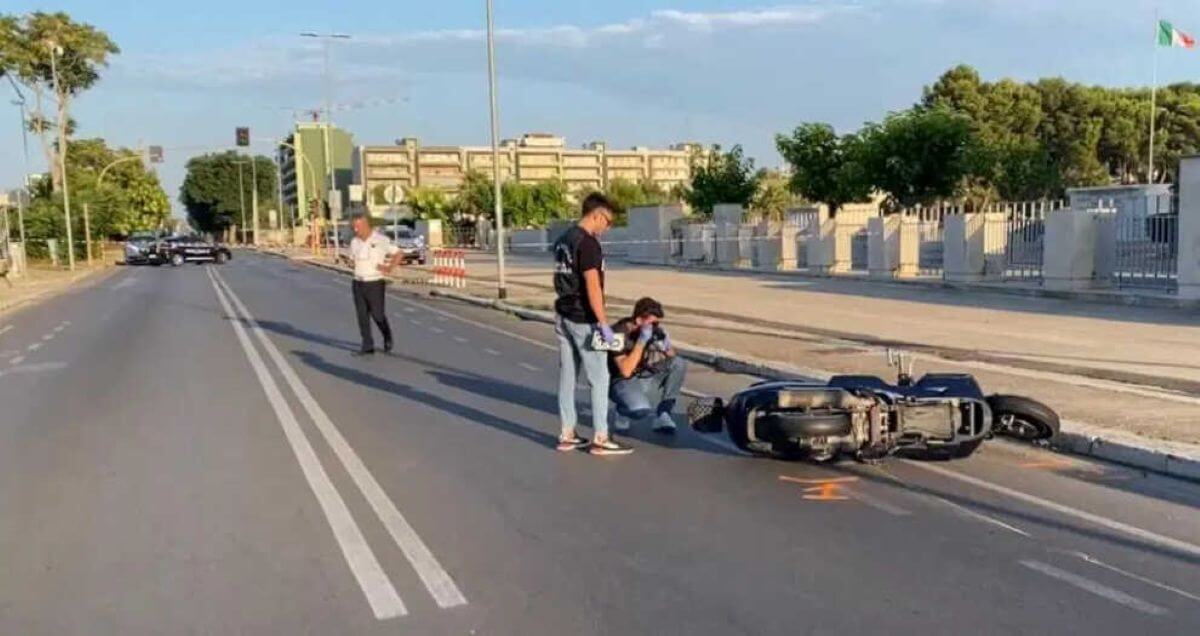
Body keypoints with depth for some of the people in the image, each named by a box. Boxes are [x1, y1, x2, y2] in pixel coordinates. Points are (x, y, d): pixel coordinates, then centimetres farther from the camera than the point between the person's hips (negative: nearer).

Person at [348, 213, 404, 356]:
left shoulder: (381, 240, -9)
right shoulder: (354, 242, 6)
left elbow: (399, 254, -3)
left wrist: (388, 268, -12)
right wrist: (359, 271, 7)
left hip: (375, 284, -5)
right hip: (358, 284, 5)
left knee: (377, 314, 1)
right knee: (362, 316, 3)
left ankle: (387, 337, 27)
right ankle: (367, 346, 8)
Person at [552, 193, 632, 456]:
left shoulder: (563, 240, 12)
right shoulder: (588, 243, -16)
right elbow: (592, 286, -21)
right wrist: (603, 323, -19)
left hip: (563, 316, 9)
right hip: (583, 320, -9)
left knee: (567, 376, 12)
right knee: (599, 379, -1)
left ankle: (567, 435, 17)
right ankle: (600, 439, 2)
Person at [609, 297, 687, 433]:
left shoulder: (655, 329, -7)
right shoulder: (620, 332, -21)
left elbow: (672, 358, 2)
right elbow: (626, 371, -29)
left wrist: (666, 346, -20)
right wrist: (641, 341, -32)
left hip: (647, 378, 6)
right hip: (624, 383, -6)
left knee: (679, 364, -15)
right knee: (641, 410, -35)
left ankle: (662, 416, -9)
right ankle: (622, 410, 2)